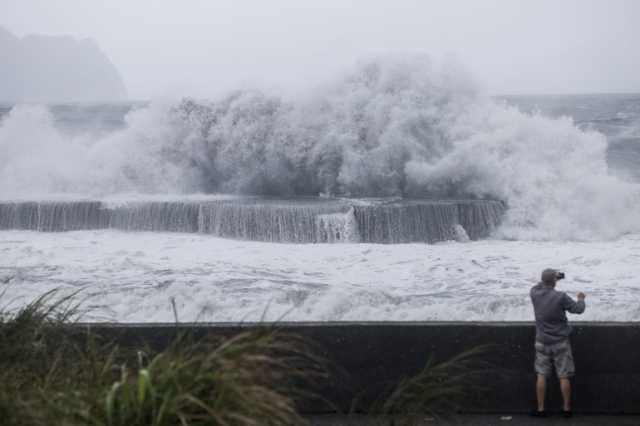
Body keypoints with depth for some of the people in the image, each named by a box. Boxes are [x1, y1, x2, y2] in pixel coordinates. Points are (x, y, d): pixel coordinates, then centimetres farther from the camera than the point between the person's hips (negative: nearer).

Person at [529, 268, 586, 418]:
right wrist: (581, 298, 14)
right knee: (564, 376, 6)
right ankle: (567, 409, 15)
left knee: (541, 375, 9)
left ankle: (540, 409, 11)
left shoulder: (535, 295, -8)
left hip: (542, 342, 3)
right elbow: (578, 309, -7)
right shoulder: (561, 297, -18)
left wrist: (549, 278, 24)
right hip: (560, 342, -3)